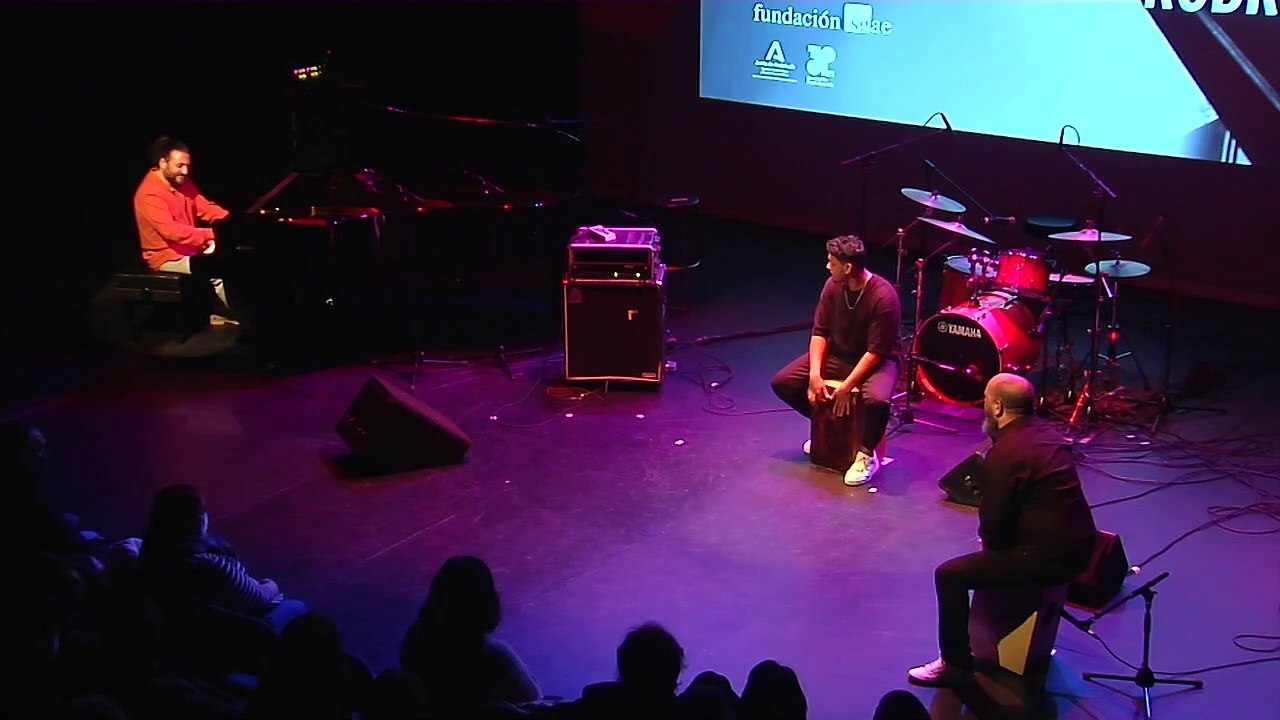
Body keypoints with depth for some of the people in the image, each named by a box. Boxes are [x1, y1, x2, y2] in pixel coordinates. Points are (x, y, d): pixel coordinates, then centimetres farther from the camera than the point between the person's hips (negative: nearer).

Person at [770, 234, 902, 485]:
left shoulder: (883, 297, -27)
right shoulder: (833, 286, -9)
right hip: (838, 355, 6)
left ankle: (866, 454, -12)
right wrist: (815, 374, -16)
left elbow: (876, 351, -25)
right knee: (782, 382, -5)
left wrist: (846, 387, -27)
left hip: (878, 360, -6)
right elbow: (820, 331, -3)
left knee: (877, 399, -39)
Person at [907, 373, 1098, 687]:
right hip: (1077, 546, 10)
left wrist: (989, 540, 6)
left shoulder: (1004, 453, -18)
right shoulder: (1048, 436, 10)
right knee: (993, 549, 33)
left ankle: (956, 664, 5)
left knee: (949, 575, -3)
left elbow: (993, 525, -17)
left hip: (1051, 556, -10)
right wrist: (993, 539, 16)